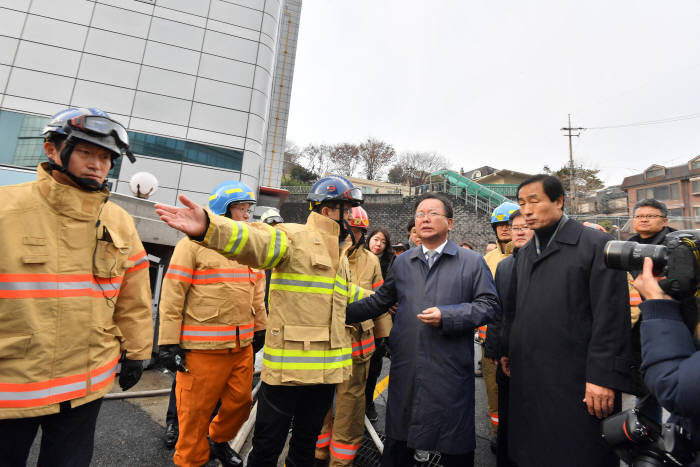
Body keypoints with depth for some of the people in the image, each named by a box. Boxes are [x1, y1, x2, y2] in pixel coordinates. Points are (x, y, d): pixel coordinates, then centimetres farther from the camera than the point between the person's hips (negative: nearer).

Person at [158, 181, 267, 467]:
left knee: (240, 402, 17)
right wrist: (169, 342, -10)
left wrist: (260, 329, 18)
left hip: (243, 345, 6)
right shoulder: (194, 242, -7)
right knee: (196, 411, 9)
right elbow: (172, 294, -9)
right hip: (201, 347, -6)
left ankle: (219, 441, 45)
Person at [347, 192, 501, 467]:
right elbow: (379, 302, 15)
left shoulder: (472, 262, 0)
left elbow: (490, 306, -5)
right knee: (398, 442, 18)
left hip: (451, 370, -2)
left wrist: (446, 315, -16)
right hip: (406, 368, 3)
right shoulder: (401, 263, 9)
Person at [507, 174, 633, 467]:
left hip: (576, 382, -5)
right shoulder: (523, 254, 11)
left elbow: (610, 317, -13)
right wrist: (510, 355, 12)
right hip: (528, 381, 6)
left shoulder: (596, 244, -7)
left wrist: (602, 377, -16)